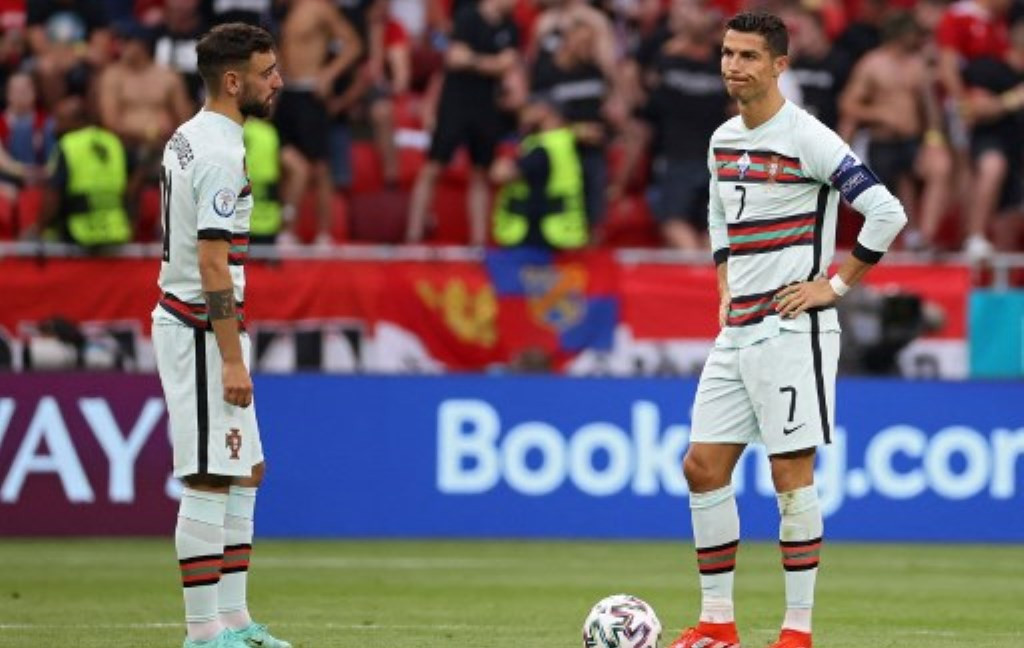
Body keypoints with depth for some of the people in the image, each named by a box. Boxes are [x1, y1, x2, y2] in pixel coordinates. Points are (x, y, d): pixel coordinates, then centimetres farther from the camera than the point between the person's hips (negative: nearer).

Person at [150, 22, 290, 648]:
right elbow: (213, 265, -22)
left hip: (183, 317, 11)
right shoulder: (222, 155, -18)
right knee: (210, 481, -8)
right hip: (203, 330, -11)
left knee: (245, 472, 15)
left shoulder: (188, 139, 14)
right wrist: (232, 360, -22)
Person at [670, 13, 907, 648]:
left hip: (791, 328, -8)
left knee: (792, 475, -6)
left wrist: (836, 284, -11)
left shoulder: (808, 140, -12)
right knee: (703, 467, 5)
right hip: (736, 332, 8)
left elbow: (887, 213, -15)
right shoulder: (722, 142, 12)